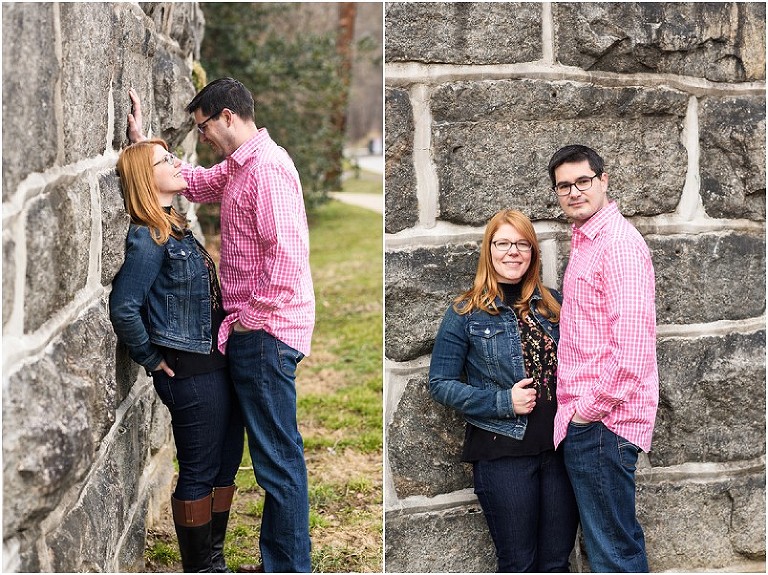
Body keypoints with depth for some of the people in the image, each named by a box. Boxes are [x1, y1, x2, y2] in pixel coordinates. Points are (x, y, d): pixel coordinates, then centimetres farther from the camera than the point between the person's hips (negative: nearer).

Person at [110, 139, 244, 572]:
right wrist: (151, 359, -12)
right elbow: (123, 308, -23)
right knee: (198, 473, 3)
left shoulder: (178, 228, 11)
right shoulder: (148, 239, -17)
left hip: (216, 363, 9)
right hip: (191, 372, -9)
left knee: (226, 466, 16)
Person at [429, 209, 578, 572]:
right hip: (502, 453, -4)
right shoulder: (466, 313, -3)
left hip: (558, 447, 4)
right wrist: (503, 402, -15)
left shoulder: (552, 303, 9)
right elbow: (441, 384, -5)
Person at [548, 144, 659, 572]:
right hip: (584, 420, 10)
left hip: (601, 422, -10)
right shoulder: (585, 243, 18)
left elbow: (633, 344, -22)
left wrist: (592, 407, -16)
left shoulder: (619, 242, -13)